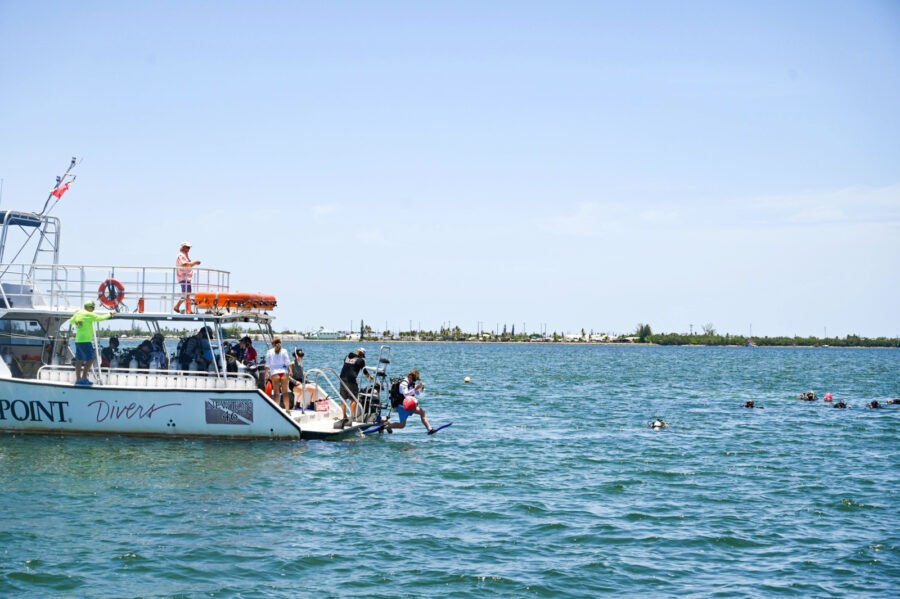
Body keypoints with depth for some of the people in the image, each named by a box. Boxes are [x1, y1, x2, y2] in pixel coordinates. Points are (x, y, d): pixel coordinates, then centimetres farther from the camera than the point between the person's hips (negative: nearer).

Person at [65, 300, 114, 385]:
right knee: (90, 359, -5)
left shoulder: (77, 314, 11)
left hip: (78, 340, 9)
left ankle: (78, 379, 13)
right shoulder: (88, 315, -11)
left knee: (79, 360, 11)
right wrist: (109, 314, 5)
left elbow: (71, 321, 27)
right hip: (85, 341, -9)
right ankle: (84, 378, -10)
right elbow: (100, 318, -10)